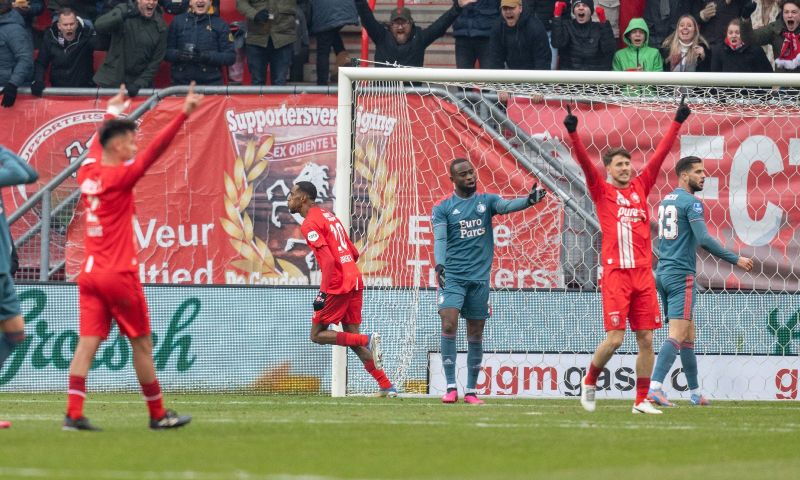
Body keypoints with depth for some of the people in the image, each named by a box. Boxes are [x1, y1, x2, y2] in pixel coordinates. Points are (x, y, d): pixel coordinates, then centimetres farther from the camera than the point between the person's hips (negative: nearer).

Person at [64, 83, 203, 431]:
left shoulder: (87, 173, 8)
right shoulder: (119, 177, -12)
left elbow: (97, 144, 30)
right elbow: (155, 150, -21)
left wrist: (112, 114, 45)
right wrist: (183, 115, -23)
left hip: (90, 274, 7)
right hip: (119, 275, -7)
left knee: (87, 343, -1)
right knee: (142, 344, 5)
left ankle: (73, 413, -12)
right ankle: (158, 414, 13)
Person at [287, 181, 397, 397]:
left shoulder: (309, 224, -9)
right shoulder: (329, 216, 19)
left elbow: (328, 260, -20)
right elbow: (354, 254, 21)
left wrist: (323, 294, -20)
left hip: (337, 286, -8)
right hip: (355, 281, 8)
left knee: (317, 334, 3)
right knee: (351, 336, 11)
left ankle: (367, 340, -14)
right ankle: (387, 387, 3)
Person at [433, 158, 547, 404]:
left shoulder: (486, 200, 7)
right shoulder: (443, 207, 2)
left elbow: (507, 206, -12)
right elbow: (440, 238, -9)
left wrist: (529, 200, -34)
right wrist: (439, 265, -27)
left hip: (480, 278, 2)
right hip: (453, 276, -2)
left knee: (475, 334, 6)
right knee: (449, 325, -17)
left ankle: (471, 390, 15)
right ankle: (451, 387, -13)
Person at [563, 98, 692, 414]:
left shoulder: (641, 187, 14)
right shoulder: (602, 190, 4)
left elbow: (660, 154, 15)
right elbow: (584, 161, -9)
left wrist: (677, 122, 13)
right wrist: (572, 132, -22)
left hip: (643, 273, 4)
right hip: (615, 273, -4)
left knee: (646, 339, 1)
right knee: (614, 338, -8)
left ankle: (642, 401, 8)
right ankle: (589, 382, 17)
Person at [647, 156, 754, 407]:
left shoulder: (666, 201, 16)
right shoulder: (691, 203, -11)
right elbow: (703, 239, -19)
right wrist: (736, 259, -12)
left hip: (663, 273, 9)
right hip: (681, 276, -9)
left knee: (689, 334, 15)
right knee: (677, 335, -13)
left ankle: (695, 393, 20)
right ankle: (655, 387, -25)